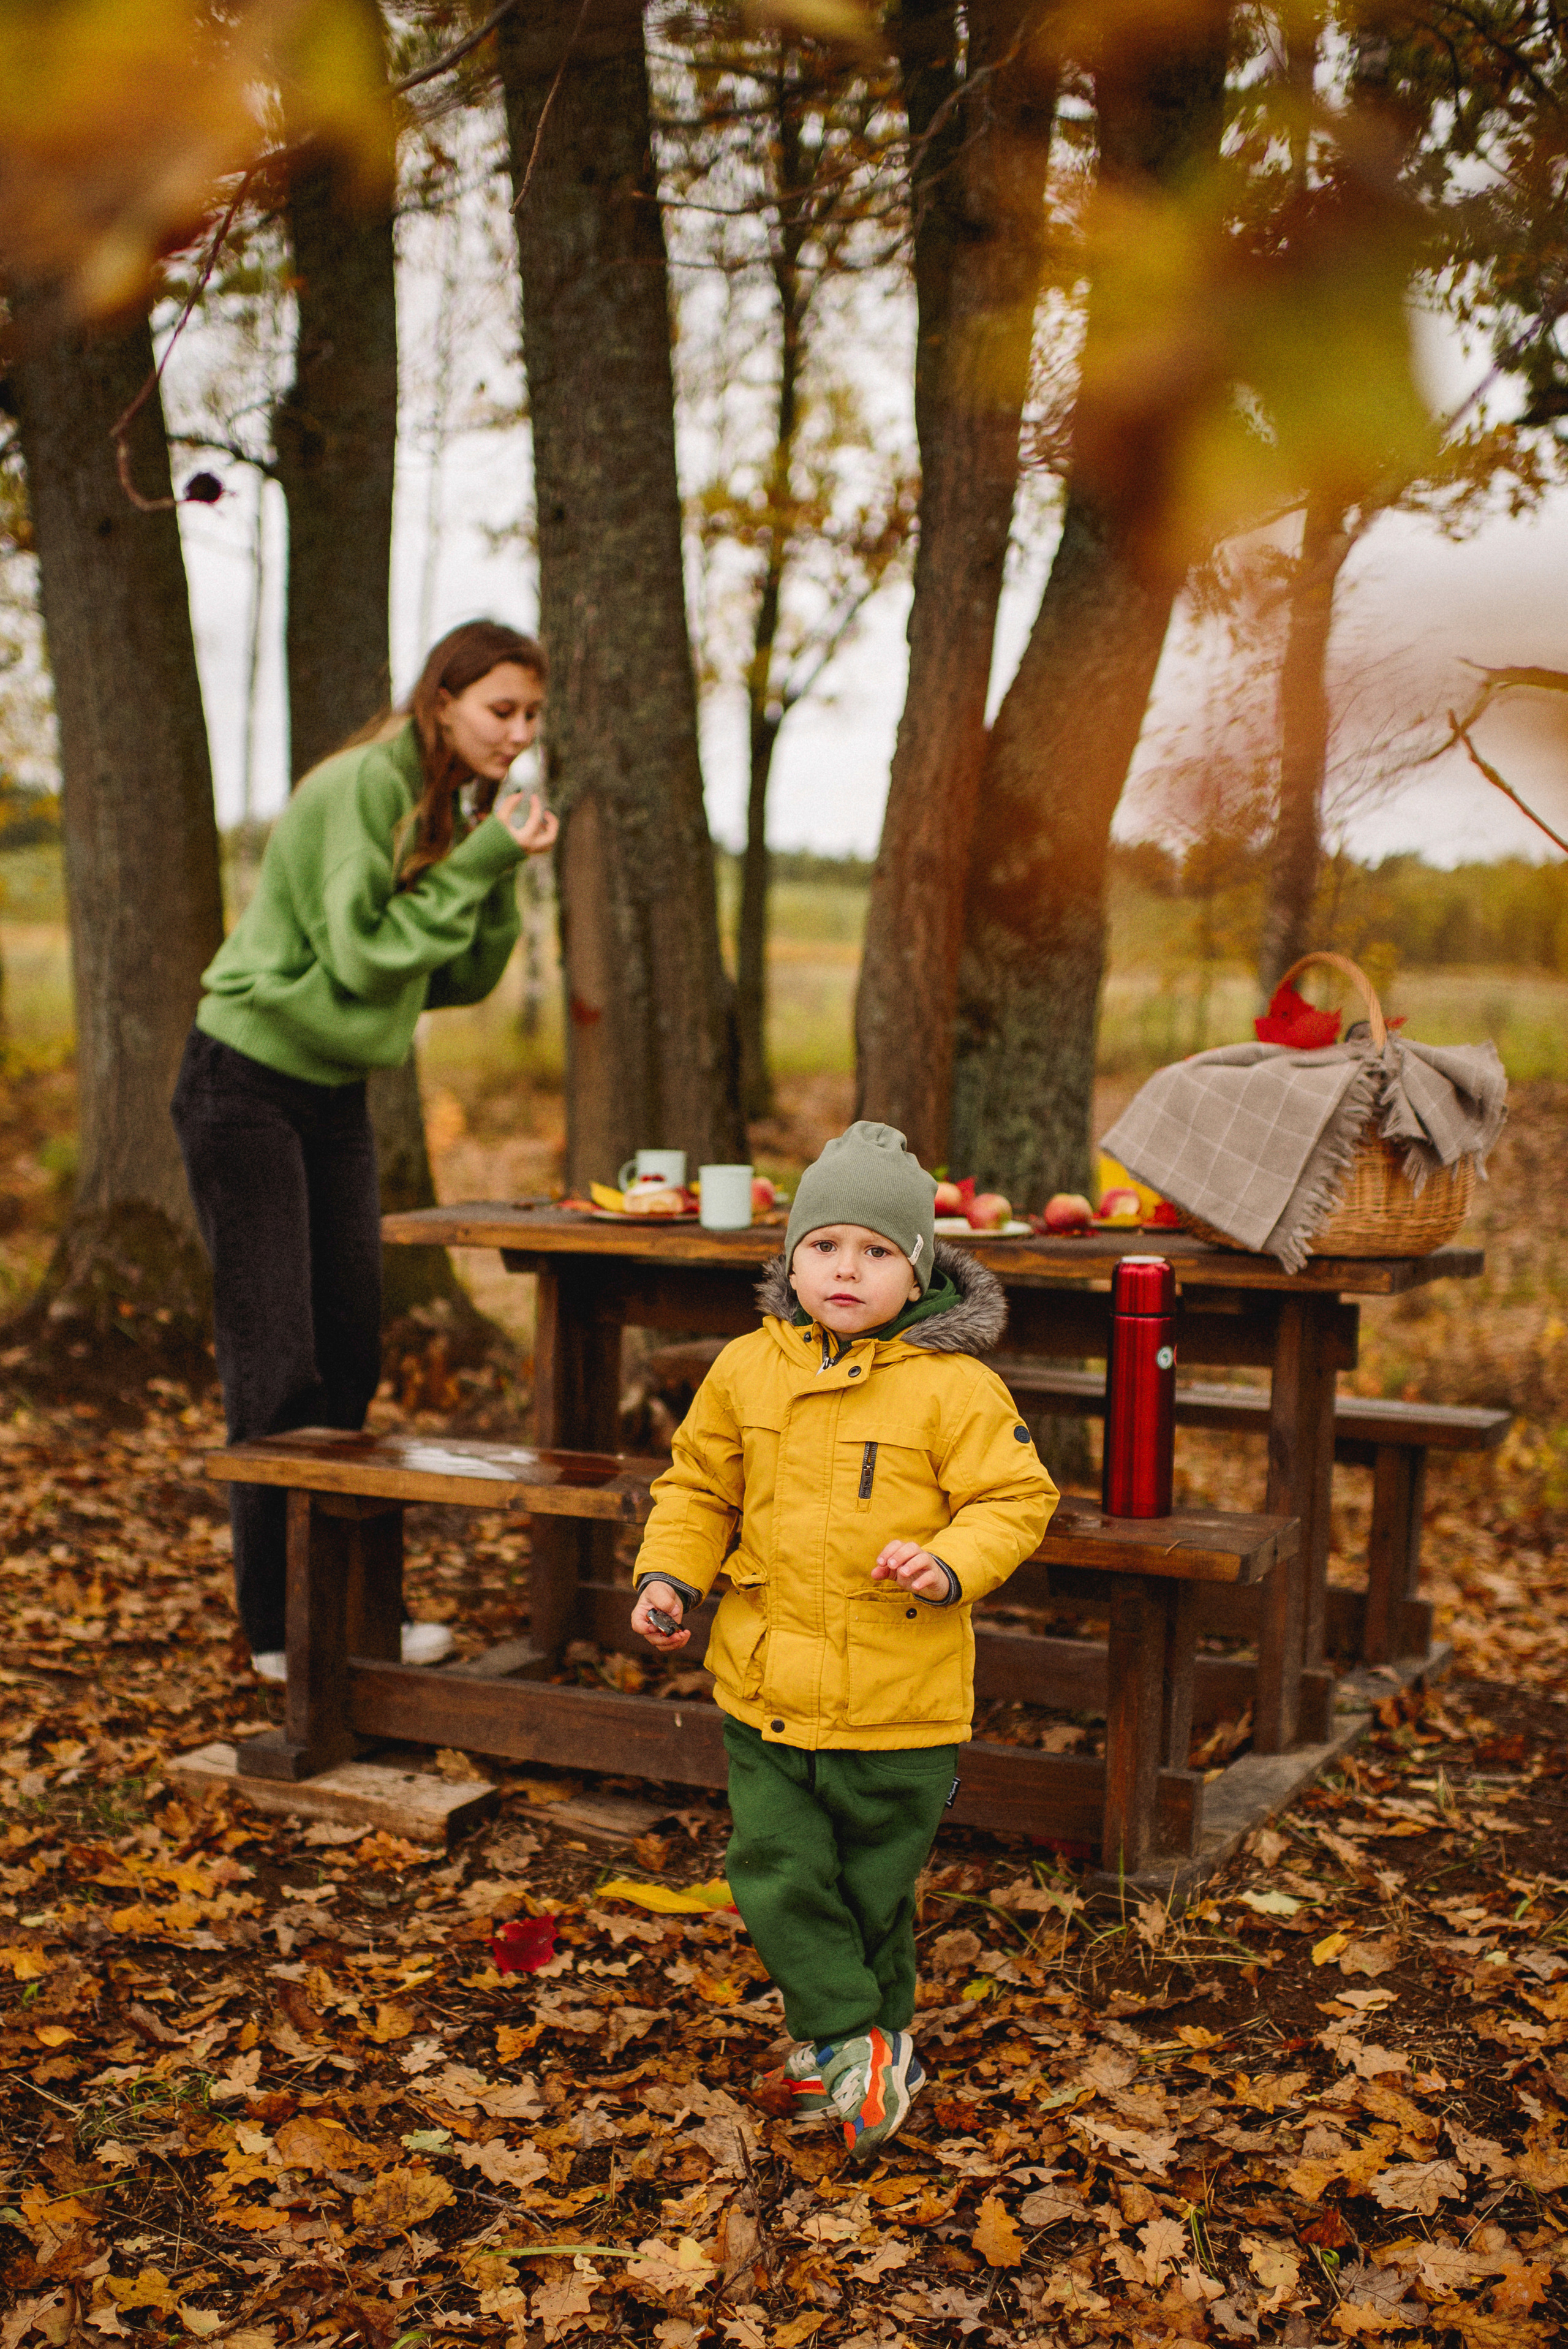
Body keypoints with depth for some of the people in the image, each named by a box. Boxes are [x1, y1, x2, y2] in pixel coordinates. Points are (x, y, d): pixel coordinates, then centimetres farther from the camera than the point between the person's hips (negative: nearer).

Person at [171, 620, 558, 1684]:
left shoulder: (452, 808, 7)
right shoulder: (358, 788, -18)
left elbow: (464, 981, 6)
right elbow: (362, 956, -23)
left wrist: (504, 873, -8)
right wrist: (480, 862, -21)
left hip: (337, 1096, 8)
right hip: (248, 1088, -8)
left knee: (351, 1357, 10)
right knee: (275, 1366, -5)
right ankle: (280, 1629, 4)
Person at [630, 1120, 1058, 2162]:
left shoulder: (954, 1386, -11)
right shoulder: (747, 1371, 1)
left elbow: (1015, 1500, -8)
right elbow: (699, 1490, 12)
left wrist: (949, 1565, -25)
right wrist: (668, 1577, 0)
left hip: (900, 1698, -3)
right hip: (769, 1685, 3)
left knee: (874, 1887, 12)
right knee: (777, 1878, 3)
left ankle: (853, 2044, 33)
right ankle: (857, 2045, 20)